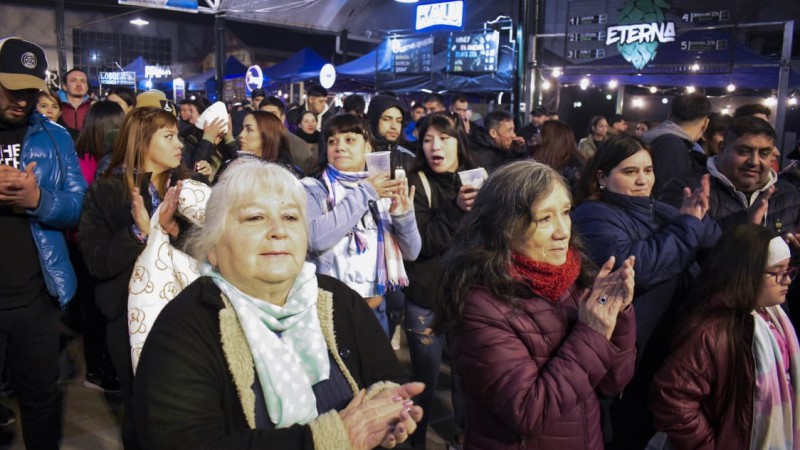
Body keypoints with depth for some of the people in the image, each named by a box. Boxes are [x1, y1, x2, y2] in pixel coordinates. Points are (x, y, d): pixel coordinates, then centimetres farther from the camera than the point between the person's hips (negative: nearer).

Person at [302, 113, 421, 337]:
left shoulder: (384, 192, 7)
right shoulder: (311, 188, -3)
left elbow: (411, 252, 4)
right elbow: (315, 238, -22)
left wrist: (404, 216, -14)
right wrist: (363, 194, -17)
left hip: (376, 308, 4)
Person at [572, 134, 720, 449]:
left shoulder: (660, 212, 10)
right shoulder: (593, 217, -14)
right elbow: (633, 267, -31)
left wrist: (701, 219, -15)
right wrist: (688, 225, -19)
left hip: (674, 355, 7)